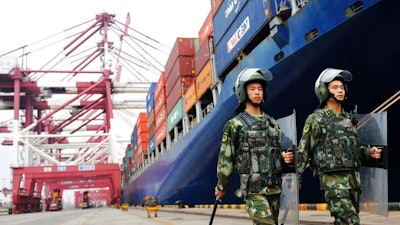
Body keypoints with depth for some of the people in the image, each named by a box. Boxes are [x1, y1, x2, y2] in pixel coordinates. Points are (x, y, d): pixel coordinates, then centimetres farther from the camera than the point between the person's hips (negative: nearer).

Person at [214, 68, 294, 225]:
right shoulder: (235, 125, -5)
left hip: (274, 188, 6)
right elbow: (225, 159, -2)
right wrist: (221, 187, 3)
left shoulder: (272, 123, 13)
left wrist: (284, 157, 0)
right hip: (253, 190, -6)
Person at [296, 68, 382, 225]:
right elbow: (303, 151, -4)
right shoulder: (316, 119, -4)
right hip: (333, 181, -7)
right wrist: (297, 178, -5)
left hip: (354, 178, 7)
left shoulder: (349, 118, 16)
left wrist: (369, 152, 5)